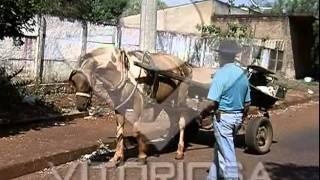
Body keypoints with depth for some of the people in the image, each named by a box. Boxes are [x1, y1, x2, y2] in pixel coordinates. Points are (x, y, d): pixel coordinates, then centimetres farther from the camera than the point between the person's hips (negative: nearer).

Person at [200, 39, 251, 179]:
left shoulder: (221, 74, -17)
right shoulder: (243, 73, 5)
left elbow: (213, 103, -21)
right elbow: (247, 103, 11)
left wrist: (203, 113, -4)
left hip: (223, 117, -7)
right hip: (237, 117, 8)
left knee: (227, 154, 1)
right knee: (220, 149, 22)